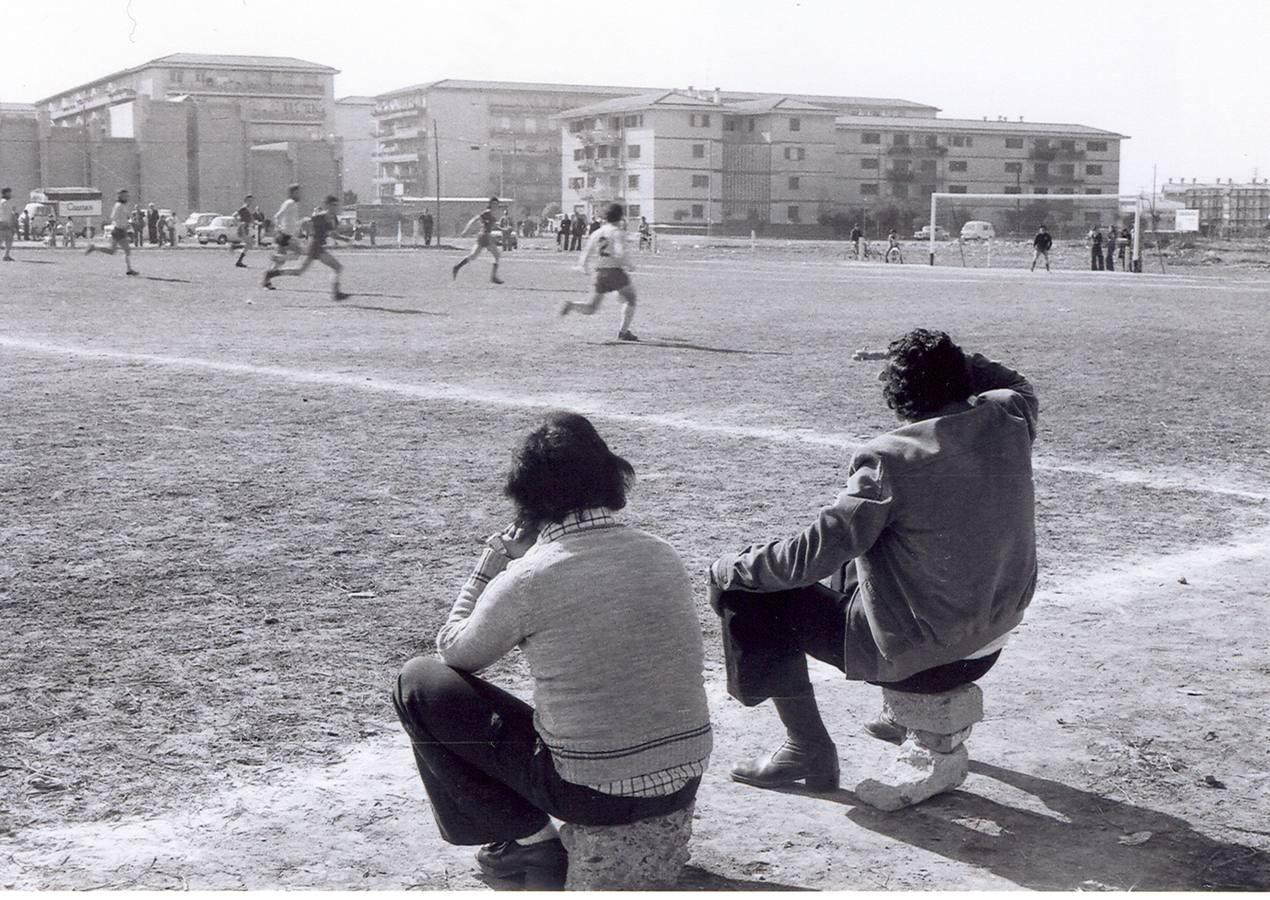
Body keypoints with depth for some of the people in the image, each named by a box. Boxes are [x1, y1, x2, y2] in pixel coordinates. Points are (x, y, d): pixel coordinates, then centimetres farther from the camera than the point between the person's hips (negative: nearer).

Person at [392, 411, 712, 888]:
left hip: (595, 792, -6)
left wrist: (489, 565, 9)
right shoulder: (662, 554, 0)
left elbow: (455, 652, 3)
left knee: (418, 683, 7)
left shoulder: (527, 579, -15)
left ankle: (528, 836, 9)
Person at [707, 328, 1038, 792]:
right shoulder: (1007, 422, -6)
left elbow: (814, 553, -23)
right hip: (989, 649, 8)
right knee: (858, 567, 33)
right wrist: (941, 358, 15)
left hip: (915, 659, -7)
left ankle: (809, 749, 8)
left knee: (749, 593, 2)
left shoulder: (889, 458, -24)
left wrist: (732, 567, -7)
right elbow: (1018, 386, 21)